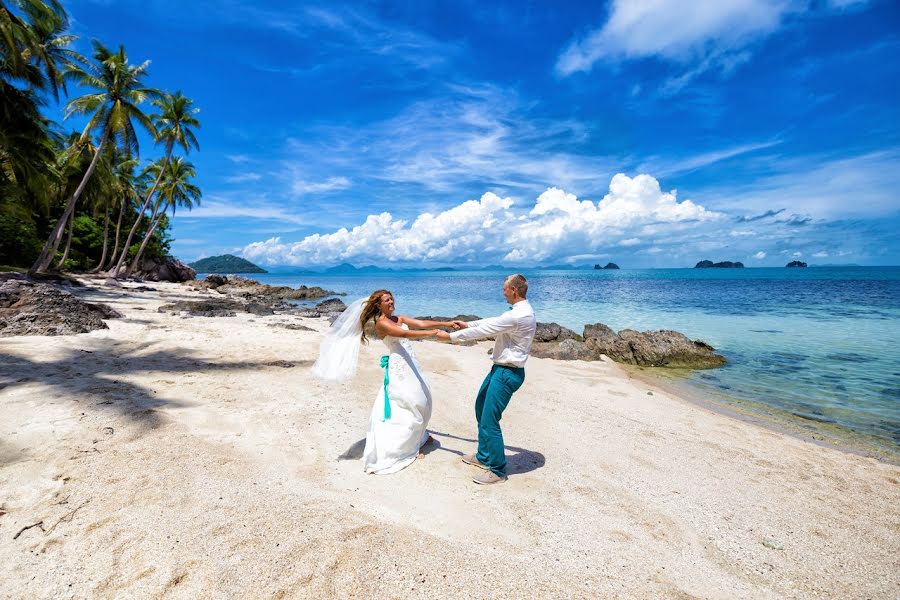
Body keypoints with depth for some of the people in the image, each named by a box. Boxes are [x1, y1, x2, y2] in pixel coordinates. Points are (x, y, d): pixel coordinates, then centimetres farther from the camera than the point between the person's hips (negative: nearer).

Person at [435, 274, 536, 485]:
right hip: (501, 368, 11)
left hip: (507, 373, -11)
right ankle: (483, 456, 36)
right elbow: (493, 321, 19)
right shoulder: (522, 310, 8)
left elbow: (483, 331, -19)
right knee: (481, 407, 21)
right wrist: (468, 324, 22)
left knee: (489, 420, -5)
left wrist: (450, 336, -9)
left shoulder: (518, 315, -24)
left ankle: (497, 471, 13)